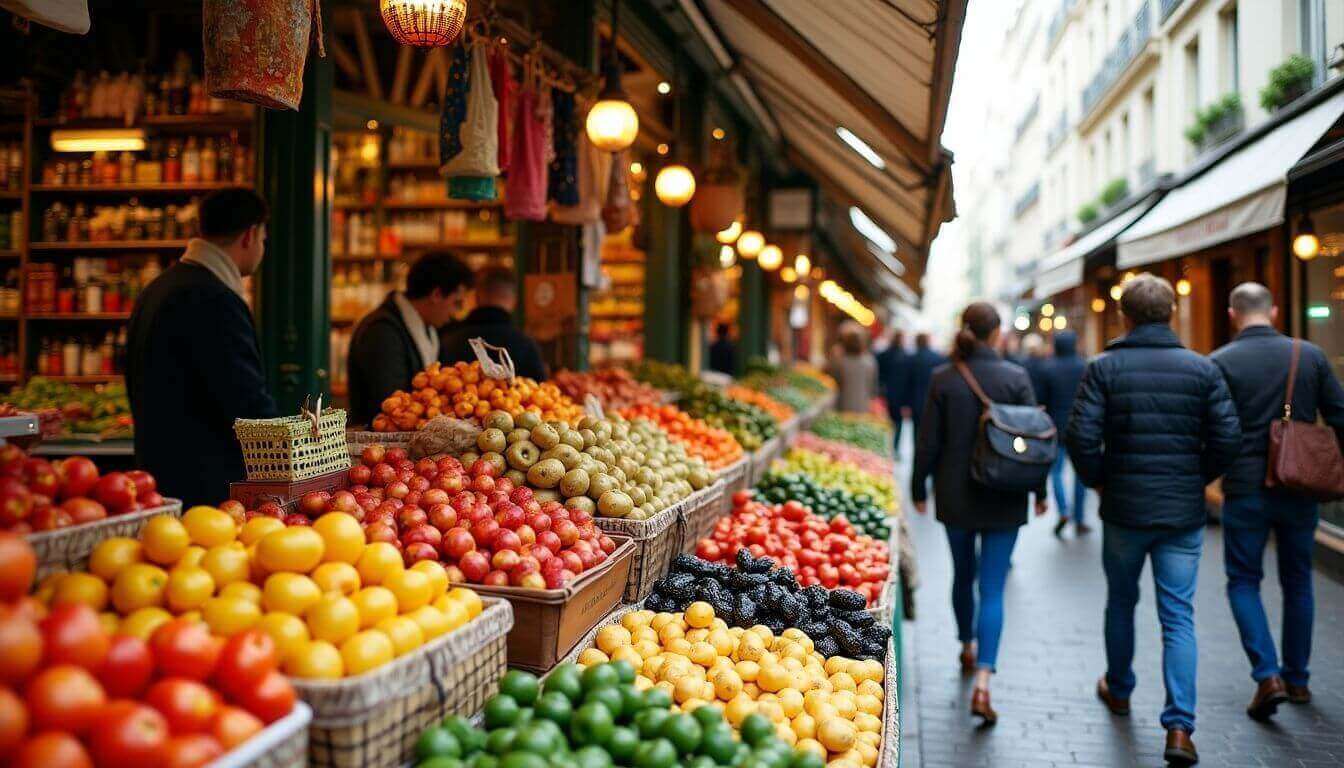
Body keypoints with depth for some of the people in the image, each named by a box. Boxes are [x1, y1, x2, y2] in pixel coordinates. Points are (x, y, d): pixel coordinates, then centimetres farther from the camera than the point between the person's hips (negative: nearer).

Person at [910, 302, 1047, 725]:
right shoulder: (1015, 377, -8)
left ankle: (968, 647, 43)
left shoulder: (943, 378, -6)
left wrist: (918, 488, 9)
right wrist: (1040, 490, 9)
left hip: (956, 496, 2)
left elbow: (929, 441, -4)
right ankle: (982, 682, -12)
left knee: (963, 574, 22)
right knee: (992, 588, -1)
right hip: (1004, 499, -2)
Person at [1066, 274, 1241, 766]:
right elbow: (1228, 438, -5)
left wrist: (1099, 480, 4)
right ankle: (1179, 728, -5)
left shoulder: (1104, 368, -7)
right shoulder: (1202, 369, -1)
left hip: (1123, 509, 0)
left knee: (1121, 603, 21)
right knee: (1178, 617, 4)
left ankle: (1118, 690, 40)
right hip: (1184, 513, 1)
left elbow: (1081, 437, -14)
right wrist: (1197, 479, 12)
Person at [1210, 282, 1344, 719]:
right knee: (1297, 582, 16)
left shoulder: (1221, 363, -8)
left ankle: (1268, 675, -7)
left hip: (1246, 490, -3)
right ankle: (1297, 678, 24)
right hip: (1300, 489, 3)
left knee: (1243, 582, 8)